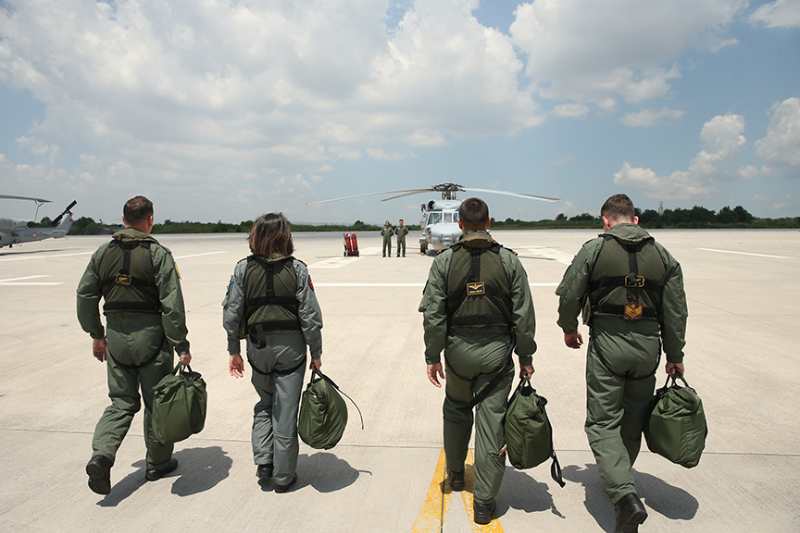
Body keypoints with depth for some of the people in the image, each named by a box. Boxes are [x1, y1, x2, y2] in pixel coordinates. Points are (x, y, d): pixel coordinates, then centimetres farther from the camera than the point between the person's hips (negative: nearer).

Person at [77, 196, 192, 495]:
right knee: (156, 403, 10)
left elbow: (85, 297, 9)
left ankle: (101, 455, -4)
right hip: (151, 336, -4)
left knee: (121, 402, 16)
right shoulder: (158, 254, -11)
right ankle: (158, 464, 23)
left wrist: (96, 335, 19)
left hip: (116, 337, 4)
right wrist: (181, 346, -12)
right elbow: (172, 305, -15)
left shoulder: (102, 253, 5)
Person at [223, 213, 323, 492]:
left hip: (257, 346, 2)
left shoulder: (243, 269, -3)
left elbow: (232, 313, -2)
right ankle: (283, 476, 19)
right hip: (290, 346, -2)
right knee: (285, 411, 8)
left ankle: (263, 461, 16)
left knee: (265, 403, 24)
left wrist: (234, 351, 9)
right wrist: (316, 353, 1)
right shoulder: (297, 269, -8)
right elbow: (310, 315, -8)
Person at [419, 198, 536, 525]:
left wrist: (432, 356, 1)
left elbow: (433, 314, -6)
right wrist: (526, 356, 7)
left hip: (458, 350, 1)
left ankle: (455, 473, 41)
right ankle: (484, 501, 13)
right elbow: (523, 315, -2)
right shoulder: (508, 261, -3)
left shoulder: (444, 261, -4)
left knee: (457, 410, 23)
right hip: (497, 351, 0)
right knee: (492, 422, 5)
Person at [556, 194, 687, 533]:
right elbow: (676, 312, 6)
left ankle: (624, 495, -15)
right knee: (633, 422, 19)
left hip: (607, 343, -4)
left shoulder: (593, 250, -5)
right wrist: (674, 356, 15)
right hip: (648, 345, 4)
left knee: (603, 422, 1)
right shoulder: (663, 256, 5)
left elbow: (569, 295, -5)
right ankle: (617, 481, 37)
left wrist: (569, 329, 13)